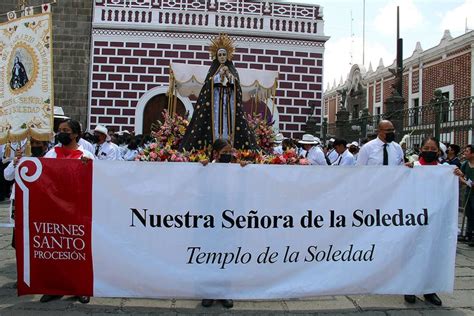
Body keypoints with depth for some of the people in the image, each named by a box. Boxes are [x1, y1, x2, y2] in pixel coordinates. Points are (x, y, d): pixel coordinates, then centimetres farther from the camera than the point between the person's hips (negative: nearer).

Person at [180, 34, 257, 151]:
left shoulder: (232, 70, 14)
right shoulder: (213, 70, 10)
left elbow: (236, 86, 4)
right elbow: (208, 85, -2)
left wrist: (228, 75, -8)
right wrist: (220, 74, -7)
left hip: (230, 100, 2)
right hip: (216, 99, -2)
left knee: (229, 120, -7)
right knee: (217, 120, -11)